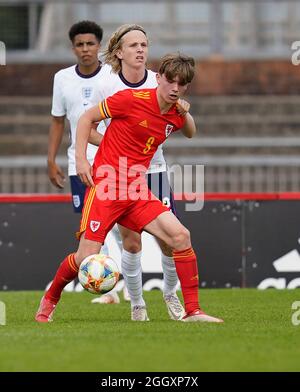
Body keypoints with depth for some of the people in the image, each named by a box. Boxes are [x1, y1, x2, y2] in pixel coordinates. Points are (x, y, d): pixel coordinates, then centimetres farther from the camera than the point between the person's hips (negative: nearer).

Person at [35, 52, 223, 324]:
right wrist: (81, 159, -10)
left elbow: (190, 133, 31)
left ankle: (192, 312, -6)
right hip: (105, 184, -5)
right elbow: (87, 118, -2)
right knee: (87, 257, -11)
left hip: (137, 191, 5)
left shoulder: (175, 113, 6)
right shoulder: (132, 99, -12)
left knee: (181, 236, -12)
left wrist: (186, 114, 8)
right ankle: (49, 300, 19)